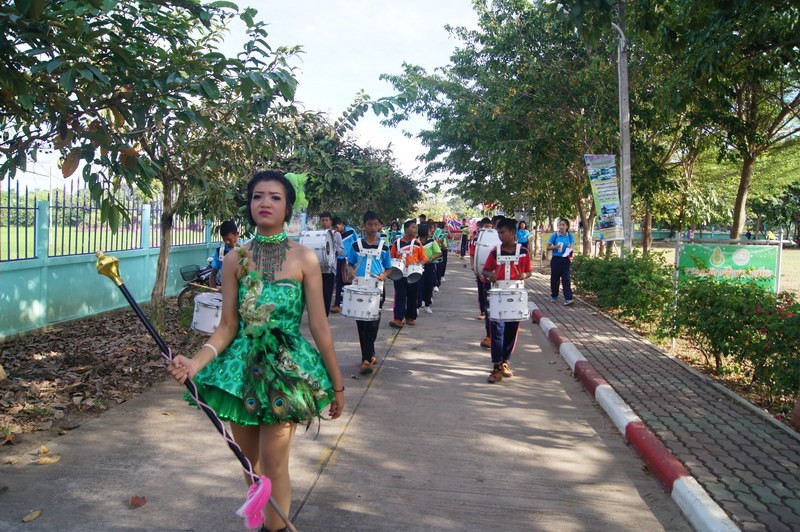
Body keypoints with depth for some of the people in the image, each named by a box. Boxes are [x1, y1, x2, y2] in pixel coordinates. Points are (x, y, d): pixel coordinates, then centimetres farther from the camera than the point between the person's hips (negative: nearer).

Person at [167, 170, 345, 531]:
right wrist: (195, 362, -16)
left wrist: (337, 385, 0)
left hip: (285, 367, -3)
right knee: (250, 462, 15)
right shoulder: (235, 260, 1)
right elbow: (227, 326, 1)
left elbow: (319, 327, -4)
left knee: (273, 466, -2)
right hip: (243, 366, 3)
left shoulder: (304, 259, -6)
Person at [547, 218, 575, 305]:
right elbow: (548, 248, 2)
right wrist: (555, 247, -17)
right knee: (554, 278, 10)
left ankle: (568, 299, -12)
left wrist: (570, 253, -17)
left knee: (566, 279, -6)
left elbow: (572, 247, 4)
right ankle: (554, 296, 27)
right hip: (556, 259, 0)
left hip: (566, 260, 0)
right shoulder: (554, 235, -2)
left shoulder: (570, 235, 2)